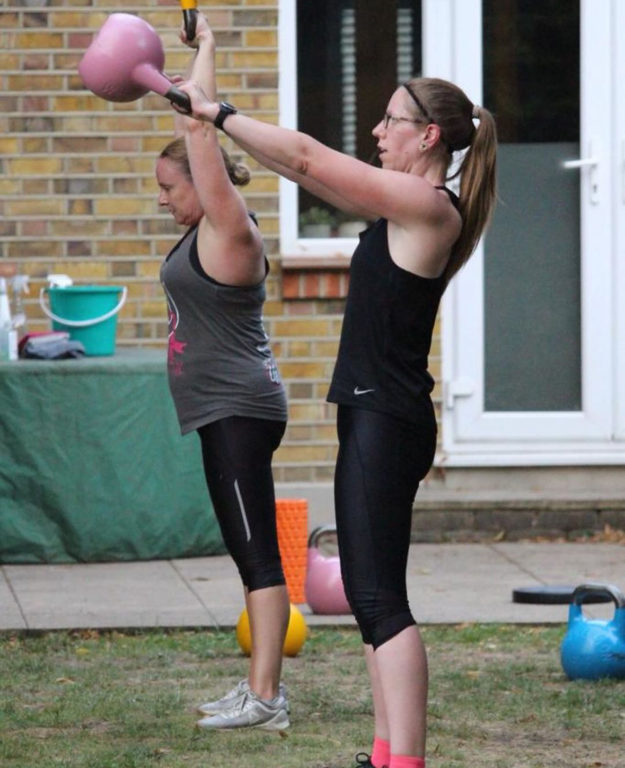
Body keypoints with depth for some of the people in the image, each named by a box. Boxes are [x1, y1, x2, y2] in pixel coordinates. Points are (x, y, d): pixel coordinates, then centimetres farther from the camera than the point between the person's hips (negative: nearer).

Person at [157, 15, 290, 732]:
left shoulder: (227, 230, -12)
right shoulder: (204, 232, 14)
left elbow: (199, 131, -16)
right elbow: (196, 131, 23)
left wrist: (205, 49, -10)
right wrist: (198, 54, 22)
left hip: (239, 413, -11)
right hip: (224, 413, 11)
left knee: (257, 551, -12)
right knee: (248, 550, 12)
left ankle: (263, 699, -15)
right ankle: (261, 687, 17)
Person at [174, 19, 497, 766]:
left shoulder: (427, 206, -14)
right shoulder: (400, 206, 13)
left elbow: (306, 157, -14)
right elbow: (306, 168, 18)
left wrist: (219, 114, -7)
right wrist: (219, 117, 15)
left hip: (387, 421, -10)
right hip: (373, 417, 10)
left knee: (381, 599, -14)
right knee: (370, 594, 13)